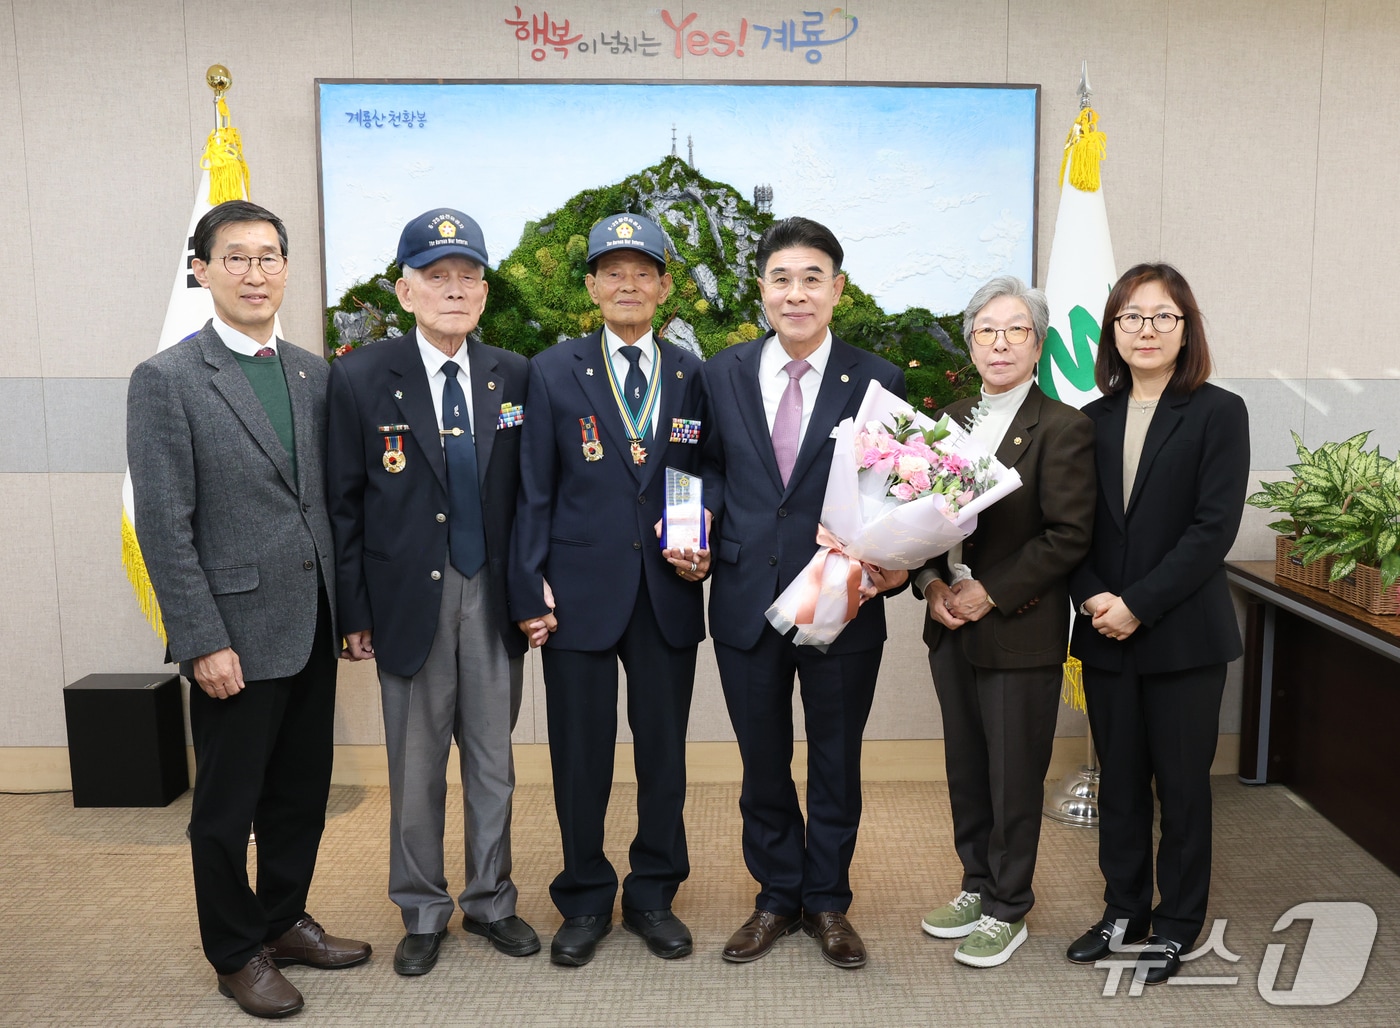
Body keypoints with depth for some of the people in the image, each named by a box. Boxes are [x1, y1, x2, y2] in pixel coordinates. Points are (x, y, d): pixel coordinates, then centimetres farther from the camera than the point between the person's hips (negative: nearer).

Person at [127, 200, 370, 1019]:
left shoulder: (314, 375, 8)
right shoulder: (167, 381, -8)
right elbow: (164, 527, -11)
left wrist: (348, 605, 8)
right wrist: (204, 641, -15)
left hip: (312, 628, 5)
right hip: (236, 634, -5)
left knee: (303, 791, 17)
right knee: (228, 805, 10)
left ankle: (285, 920, 37)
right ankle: (237, 953, 29)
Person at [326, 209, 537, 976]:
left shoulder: (513, 377, 3)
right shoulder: (360, 378, -4)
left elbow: (527, 493, 6)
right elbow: (344, 504, -4)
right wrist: (354, 611, -6)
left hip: (493, 596, 2)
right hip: (409, 597, -2)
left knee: (493, 761, 14)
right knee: (416, 768, 11)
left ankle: (490, 900, 32)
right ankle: (423, 913, 30)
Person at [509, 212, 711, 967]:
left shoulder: (694, 377, 6)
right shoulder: (553, 372, 2)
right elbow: (534, 493, 0)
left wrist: (705, 556, -6)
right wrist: (530, 593, -5)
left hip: (668, 595, 2)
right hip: (580, 592, -1)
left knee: (664, 750, 11)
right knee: (580, 756, 7)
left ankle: (653, 895, 29)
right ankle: (585, 900, 27)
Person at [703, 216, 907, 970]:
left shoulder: (879, 383, -3)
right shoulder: (722, 374, 3)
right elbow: (712, 470, 11)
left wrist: (897, 566, -18)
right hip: (746, 602, 2)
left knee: (836, 765, 14)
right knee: (762, 764, 16)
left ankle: (828, 902, 35)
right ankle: (776, 898, 36)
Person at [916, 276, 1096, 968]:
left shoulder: (1063, 429, -8)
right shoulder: (950, 422, 10)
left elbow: (1069, 535, -14)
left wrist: (990, 592, -17)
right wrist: (931, 583, -5)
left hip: (1021, 631, -5)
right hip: (951, 627, 6)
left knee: (1015, 775, 6)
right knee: (965, 767, 16)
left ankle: (1008, 909, 23)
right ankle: (978, 885, 34)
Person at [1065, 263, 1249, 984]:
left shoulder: (1218, 413, -4)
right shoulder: (1094, 421, 8)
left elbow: (1214, 526, -12)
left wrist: (1138, 604, -17)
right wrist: (1092, 598, -11)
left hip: (1183, 635, -3)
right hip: (1105, 636, 4)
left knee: (1182, 782, 8)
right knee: (1119, 780, 14)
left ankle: (1178, 921, 25)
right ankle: (1123, 909, 29)